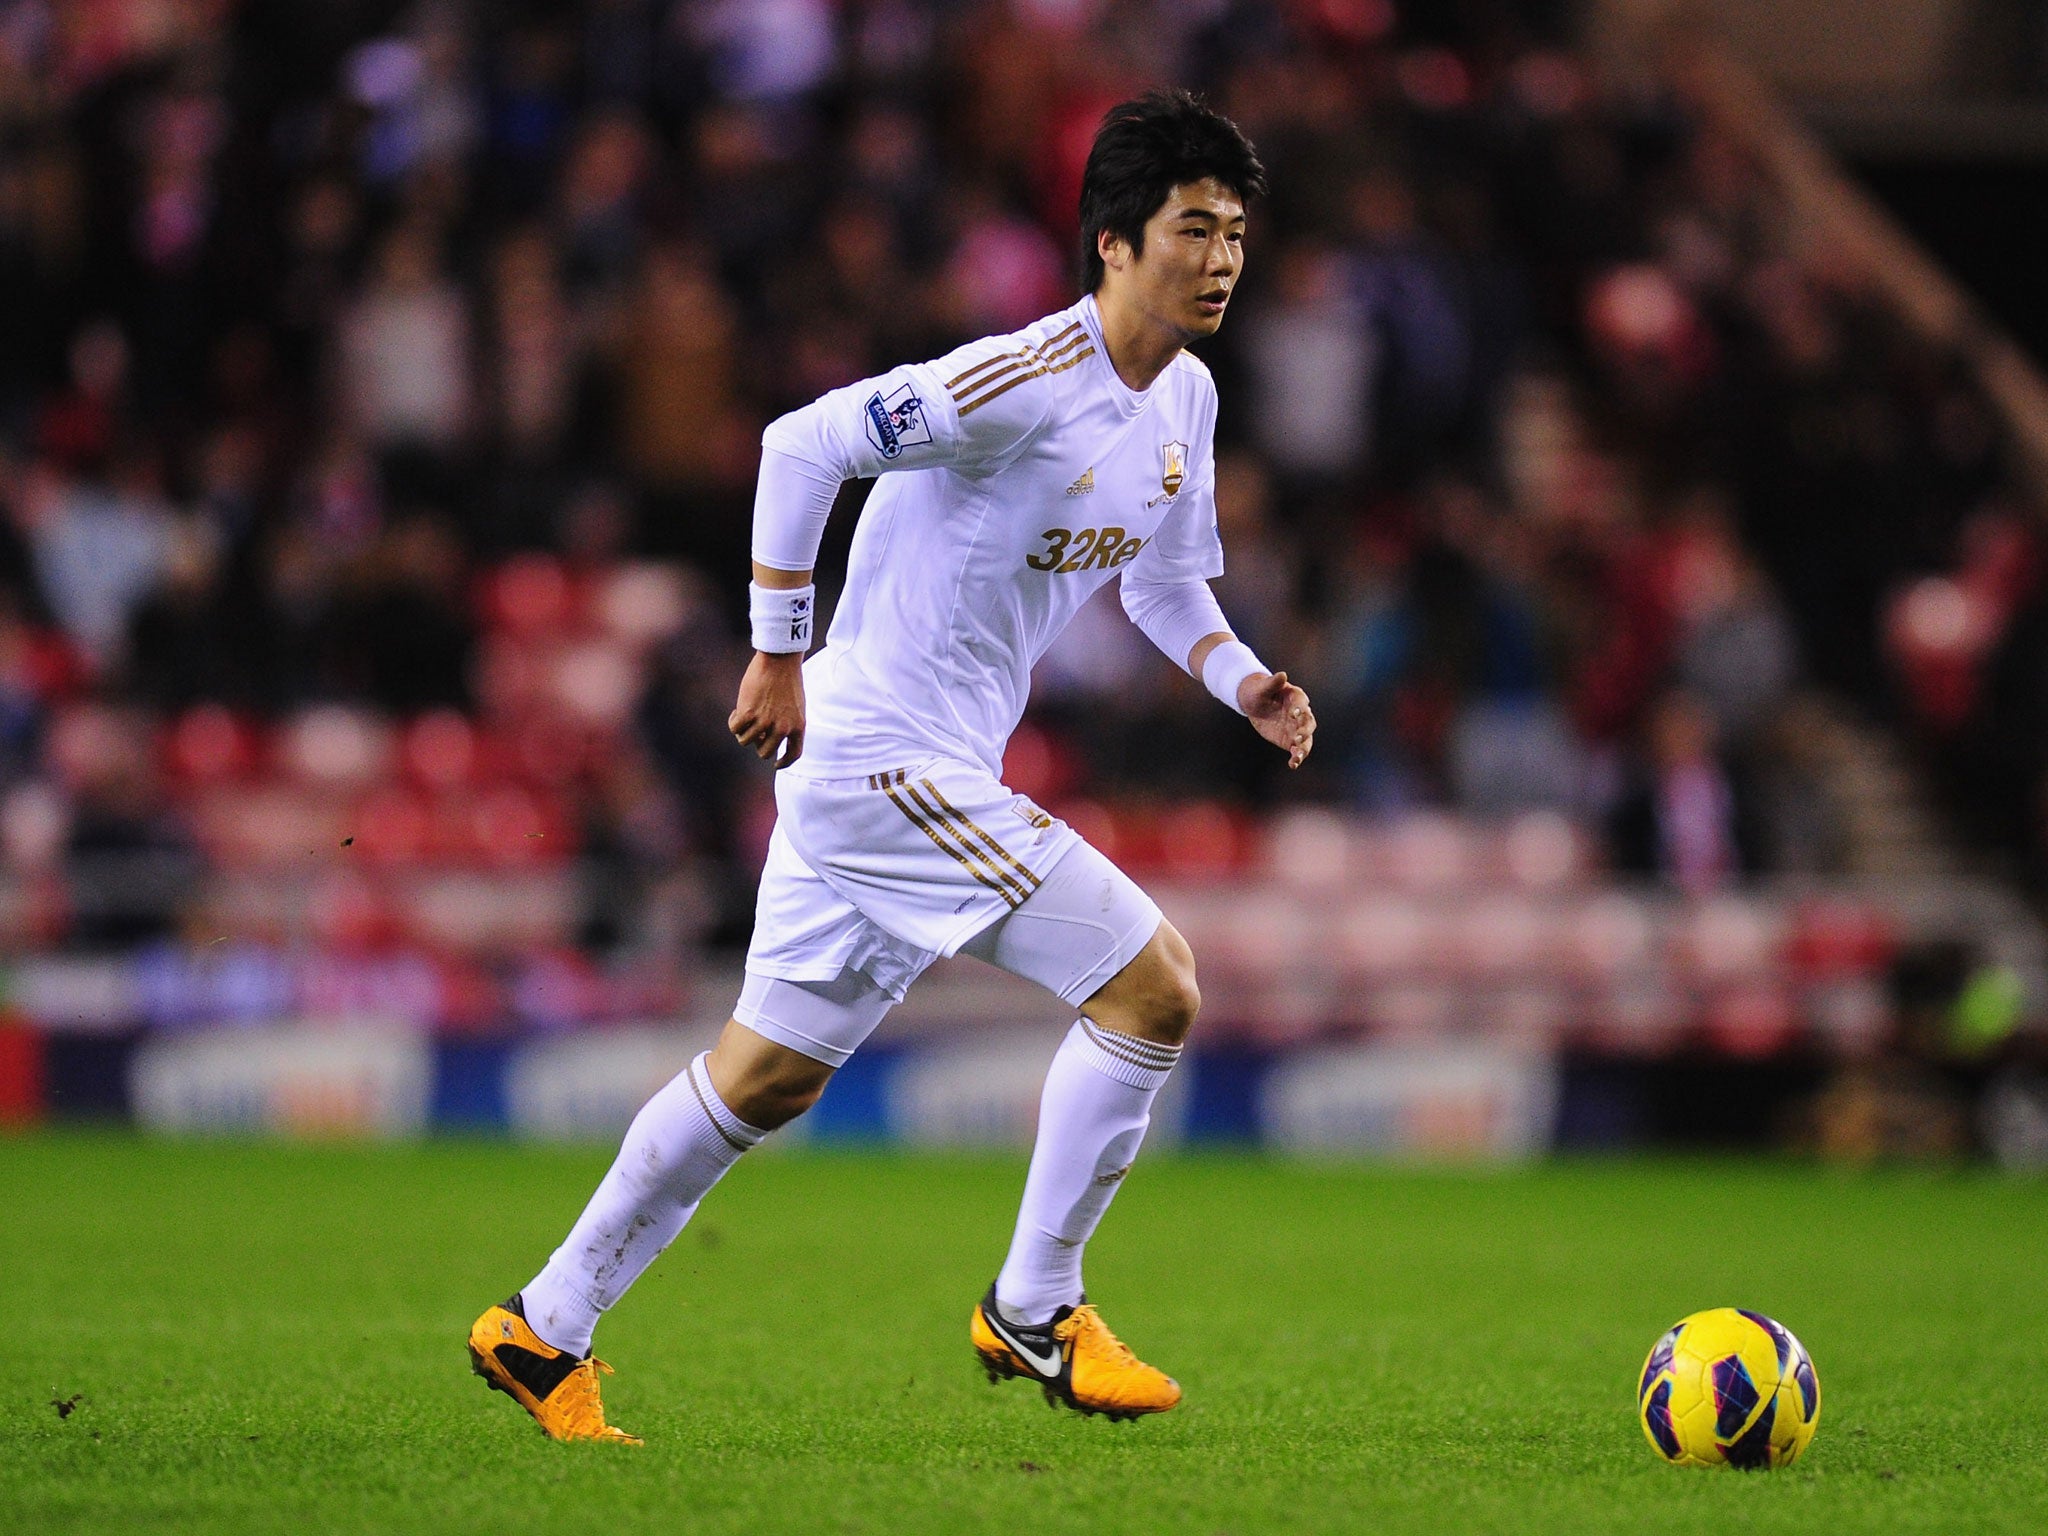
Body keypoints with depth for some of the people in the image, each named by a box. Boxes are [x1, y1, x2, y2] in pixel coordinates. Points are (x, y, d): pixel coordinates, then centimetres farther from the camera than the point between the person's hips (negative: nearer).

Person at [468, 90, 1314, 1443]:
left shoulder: (1186, 402, 9)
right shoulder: (1027, 380, -20)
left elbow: (1165, 580, 23)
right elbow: (805, 442, -20)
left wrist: (1242, 678, 4)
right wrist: (781, 654, -17)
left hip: (866, 772, 10)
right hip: (888, 757, -10)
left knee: (772, 1073, 15)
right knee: (1153, 985, -11)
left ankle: (546, 1330, 23)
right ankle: (1034, 1310, 1)